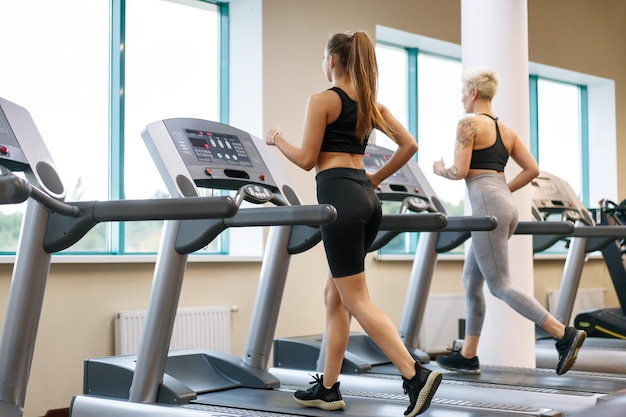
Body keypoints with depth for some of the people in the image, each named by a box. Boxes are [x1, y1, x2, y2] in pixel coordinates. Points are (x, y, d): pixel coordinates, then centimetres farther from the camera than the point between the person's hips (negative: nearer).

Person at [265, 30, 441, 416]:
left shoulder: (322, 100, -6)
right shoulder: (371, 103, 15)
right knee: (336, 296, 14)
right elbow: (409, 145, 12)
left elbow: (307, 160, -7)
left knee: (356, 300, -5)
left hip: (339, 196, -8)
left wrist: (277, 139, 11)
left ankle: (415, 375, -13)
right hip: (366, 197, 8)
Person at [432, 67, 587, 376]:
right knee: (471, 282, 15)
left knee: (499, 285, -5)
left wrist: (439, 170, 7)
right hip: (504, 204, 9)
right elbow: (532, 169, 14)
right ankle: (467, 356, 19)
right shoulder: (506, 130, 17)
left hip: (488, 207, -9)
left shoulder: (468, 124, -6)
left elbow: (460, 171, -14)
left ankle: (564, 334, -10)